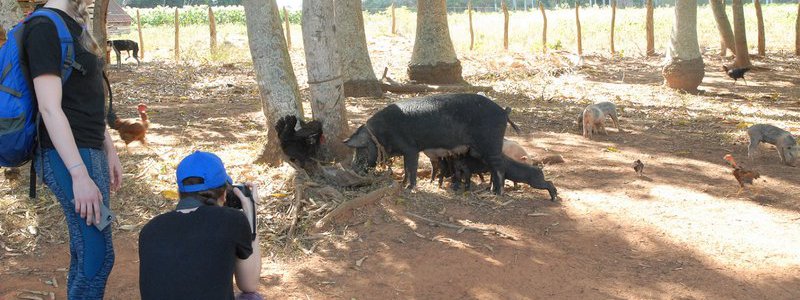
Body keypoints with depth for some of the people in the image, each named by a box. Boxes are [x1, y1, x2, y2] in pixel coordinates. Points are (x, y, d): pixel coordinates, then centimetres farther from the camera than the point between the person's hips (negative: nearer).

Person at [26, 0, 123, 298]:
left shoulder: (75, 25, 14)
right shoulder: (44, 27, -14)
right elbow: (50, 108, -20)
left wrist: (110, 151, 21)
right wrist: (79, 175, -23)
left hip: (89, 151, 9)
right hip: (68, 155, -9)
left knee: (84, 251, 13)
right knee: (98, 254, -8)